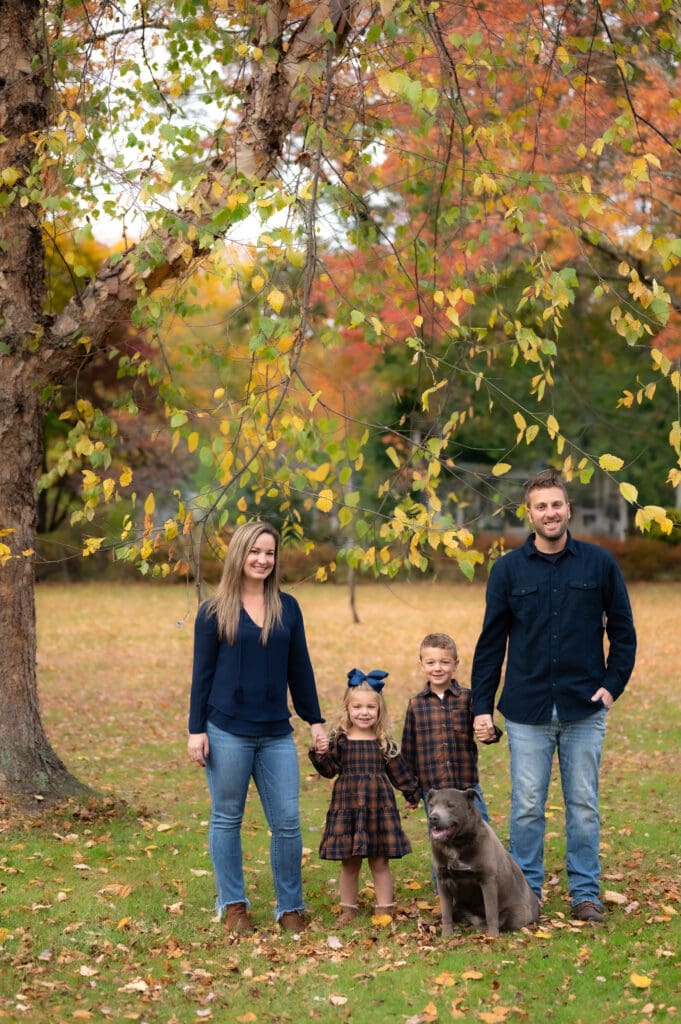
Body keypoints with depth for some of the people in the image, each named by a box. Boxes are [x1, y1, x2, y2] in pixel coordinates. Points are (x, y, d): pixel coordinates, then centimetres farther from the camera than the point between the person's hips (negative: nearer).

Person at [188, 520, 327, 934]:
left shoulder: (287, 607, 7)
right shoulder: (214, 611, -1)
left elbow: (300, 667, 12)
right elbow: (202, 673, 0)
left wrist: (315, 720, 11)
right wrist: (196, 730, -4)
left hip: (277, 734, 3)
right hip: (227, 731, -2)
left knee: (287, 822, 1)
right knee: (227, 819, 7)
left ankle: (291, 907, 14)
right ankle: (233, 905, 19)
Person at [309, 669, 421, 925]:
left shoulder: (384, 742, 3)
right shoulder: (338, 739, -1)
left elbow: (398, 770, 13)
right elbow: (329, 770, -5)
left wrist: (411, 792, 19)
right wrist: (320, 755, -23)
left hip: (379, 806, 0)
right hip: (347, 805, 0)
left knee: (379, 862, 5)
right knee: (349, 863, 8)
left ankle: (384, 909, 13)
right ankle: (348, 909, 21)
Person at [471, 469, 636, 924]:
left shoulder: (599, 563, 2)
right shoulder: (508, 569, 2)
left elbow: (623, 630, 7)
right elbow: (491, 642, 4)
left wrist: (613, 685, -3)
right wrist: (482, 706, 2)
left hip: (585, 709, 0)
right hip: (527, 711, 0)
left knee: (584, 805, 7)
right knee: (527, 807, 4)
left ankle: (586, 893, 18)